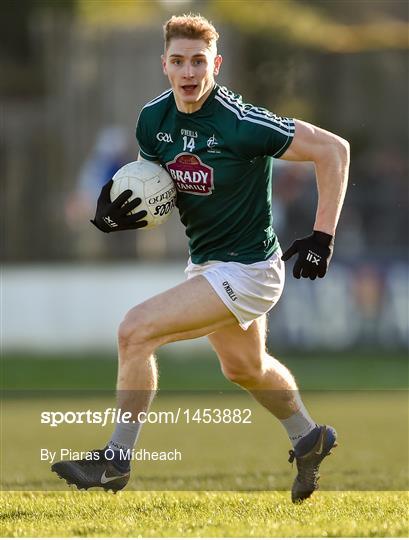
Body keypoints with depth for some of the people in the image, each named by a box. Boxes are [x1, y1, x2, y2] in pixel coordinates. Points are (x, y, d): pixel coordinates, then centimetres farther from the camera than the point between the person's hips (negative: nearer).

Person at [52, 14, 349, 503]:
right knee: (244, 367, 29)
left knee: (135, 332, -18)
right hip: (205, 261, 8)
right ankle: (308, 438, 55)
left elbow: (333, 150, -20)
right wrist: (119, 210, -12)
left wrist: (322, 237, -22)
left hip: (246, 270, -8)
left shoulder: (240, 123, -26)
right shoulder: (153, 119, -6)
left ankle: (115, 461, -5)